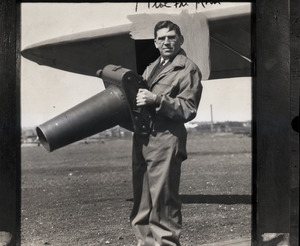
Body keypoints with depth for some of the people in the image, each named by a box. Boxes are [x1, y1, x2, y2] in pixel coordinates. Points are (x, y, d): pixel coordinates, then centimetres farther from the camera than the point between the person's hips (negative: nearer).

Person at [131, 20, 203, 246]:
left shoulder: (188, 69, 0)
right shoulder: (151, 67, 23)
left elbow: (188, 110, -9)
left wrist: (156, 99, -19)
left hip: (166, 141, -8)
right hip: (142, 140, 8)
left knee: (163, 200, -7)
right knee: (141, 200, 11)